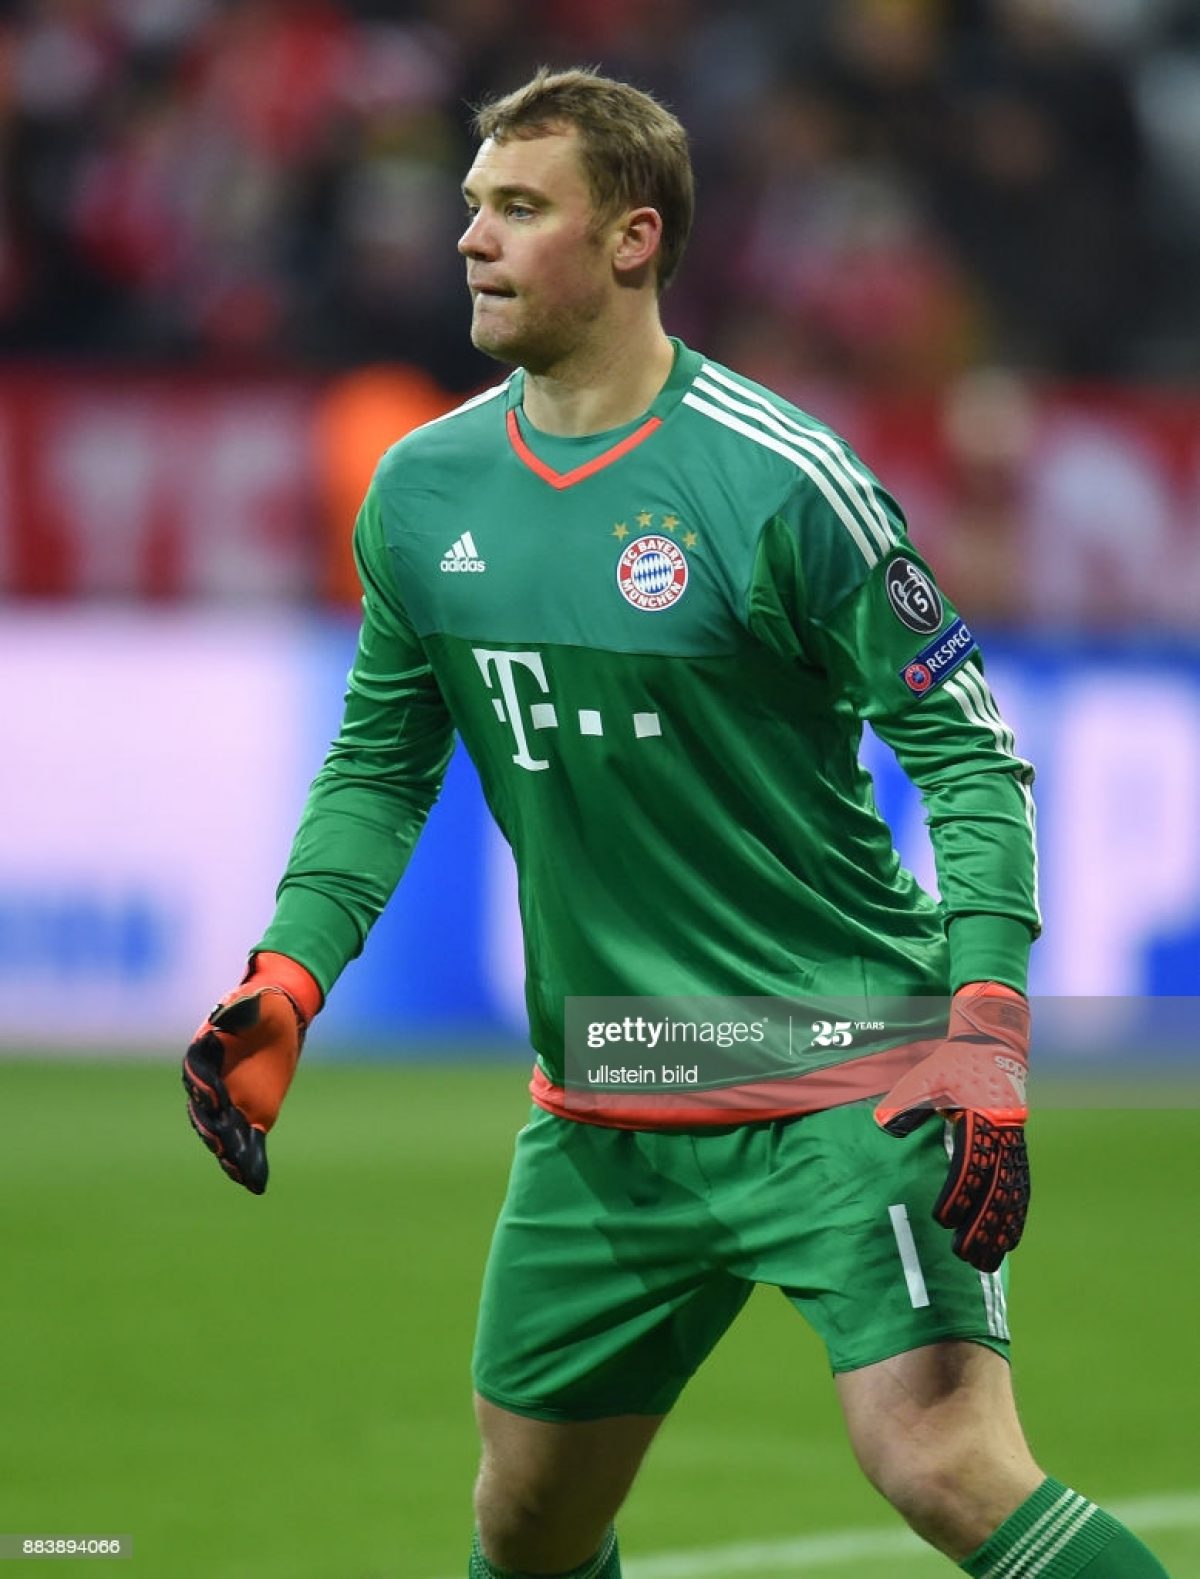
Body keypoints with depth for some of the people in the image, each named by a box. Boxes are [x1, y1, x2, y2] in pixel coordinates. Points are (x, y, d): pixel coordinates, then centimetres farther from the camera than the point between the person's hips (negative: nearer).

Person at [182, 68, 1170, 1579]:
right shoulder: (422, 492, 5)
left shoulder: (779, 479, -13)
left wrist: (985, 1033, -20)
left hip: (847, 1080, -6)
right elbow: (381, 765, 17)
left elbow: (965, 749, -9)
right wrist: (287, 978, 2)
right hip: (600, 1112, 6)